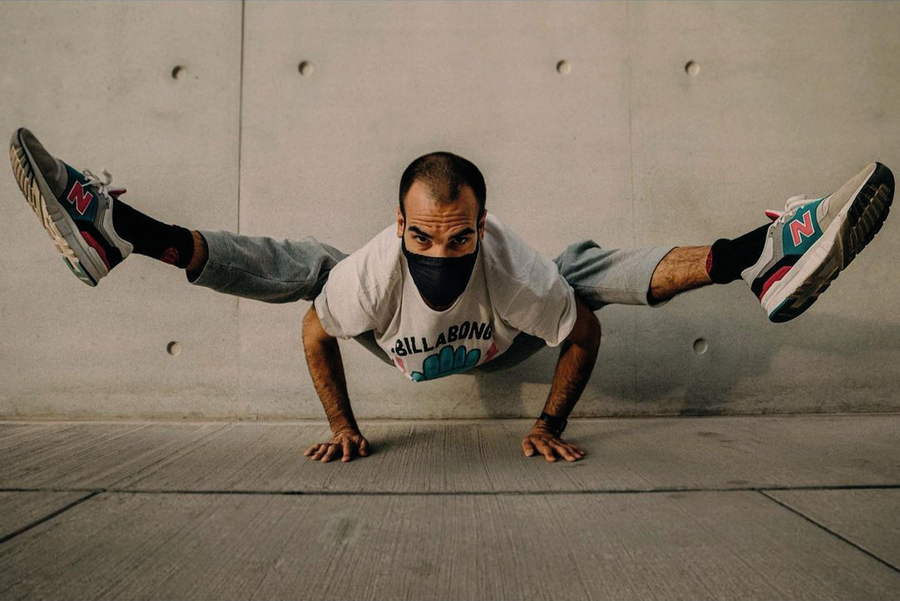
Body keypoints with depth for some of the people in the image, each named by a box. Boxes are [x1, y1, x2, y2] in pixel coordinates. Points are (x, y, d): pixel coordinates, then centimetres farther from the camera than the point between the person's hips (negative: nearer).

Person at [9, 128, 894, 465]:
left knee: (591, 265, -15)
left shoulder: (517, 268, -42)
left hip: (503, 348, 1)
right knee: (303, 262, -13)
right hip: (399, 349, 0)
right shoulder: (370, 269, -40)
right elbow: (315, 336, -21)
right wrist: (343, 426, -16)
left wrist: (550, 424, -19)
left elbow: (583, 338, -25)